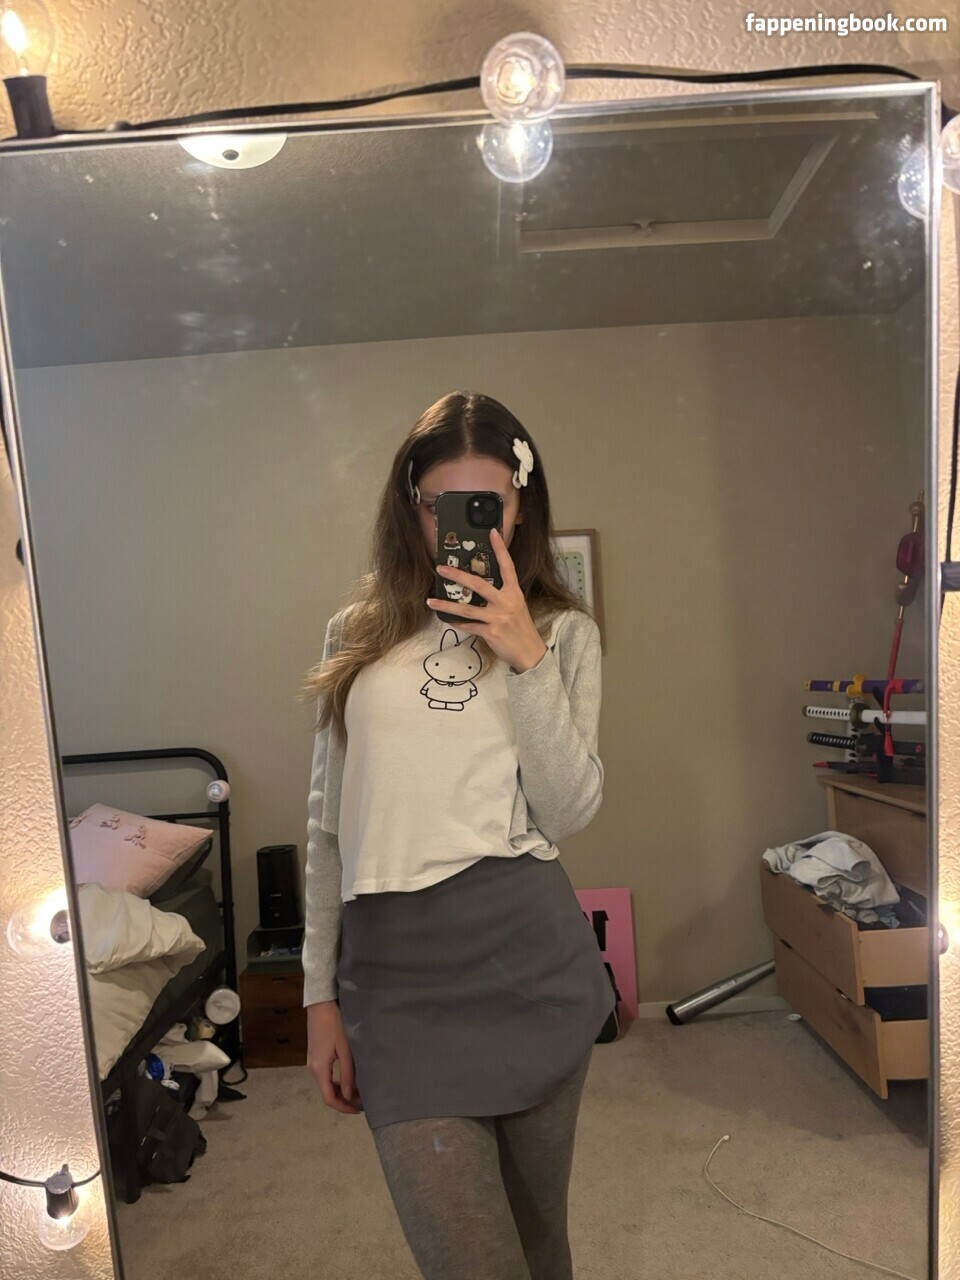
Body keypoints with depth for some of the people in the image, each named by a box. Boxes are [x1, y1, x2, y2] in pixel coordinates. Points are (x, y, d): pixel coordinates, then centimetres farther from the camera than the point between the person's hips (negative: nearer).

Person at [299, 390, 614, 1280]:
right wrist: (321, 993, 8)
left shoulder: (562, 632, 5)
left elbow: (571, 812, -5)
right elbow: (329, 821, 9)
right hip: (394, 971, 0)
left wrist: (525, 657, -13)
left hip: (529, 956, 1)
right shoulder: (358, 634, 8)